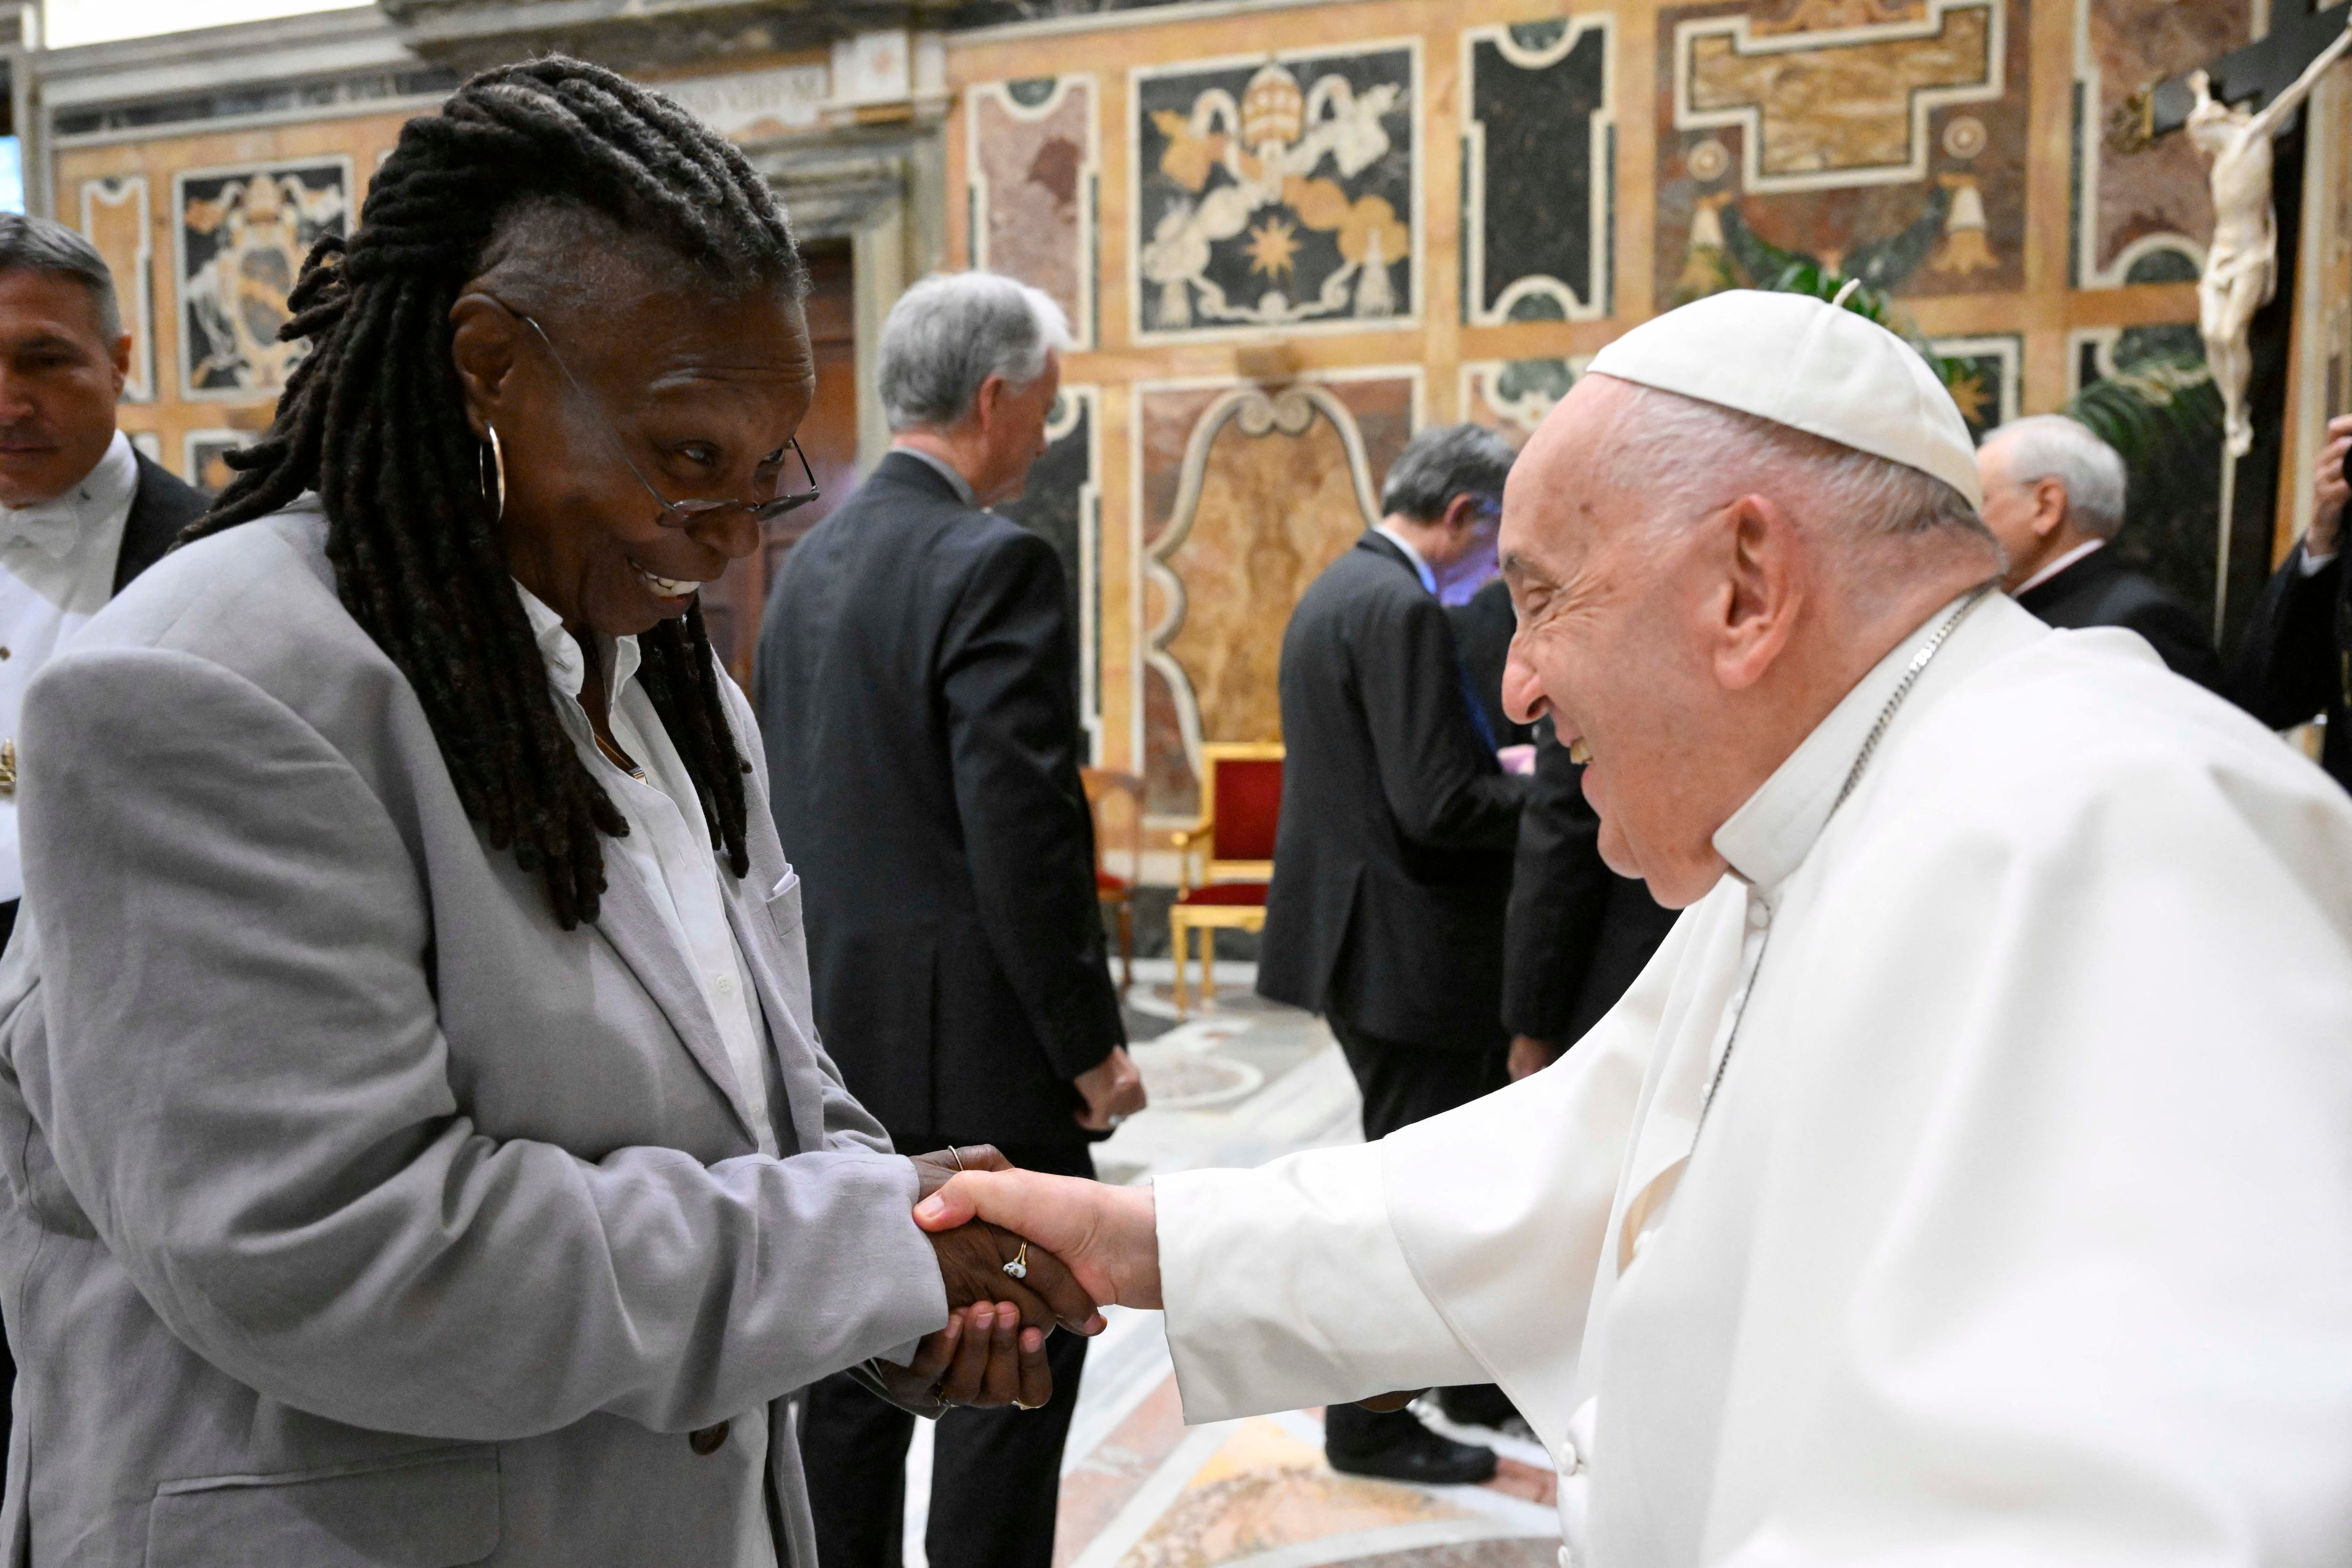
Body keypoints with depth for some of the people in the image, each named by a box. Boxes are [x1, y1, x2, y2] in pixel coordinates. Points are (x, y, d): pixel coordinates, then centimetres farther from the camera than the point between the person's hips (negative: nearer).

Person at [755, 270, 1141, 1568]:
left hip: (835, 1032, 9)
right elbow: (1025, 833, -21)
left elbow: (786, 806, 14)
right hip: (970, 1039, -8)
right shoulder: (994, 564, -16)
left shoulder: (810, 560, 10)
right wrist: (1092, 1045, -12)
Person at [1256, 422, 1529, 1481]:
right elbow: (1438, 806, -25)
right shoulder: (1401, 607, -20)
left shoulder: (1337, 589, 13)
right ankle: (1369, 1422, 20)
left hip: (1356, 927, 11)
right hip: (1400, 944, -11)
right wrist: (1551, 794, -9)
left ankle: (1471, 1373, 39)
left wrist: (1499, 768, 11)